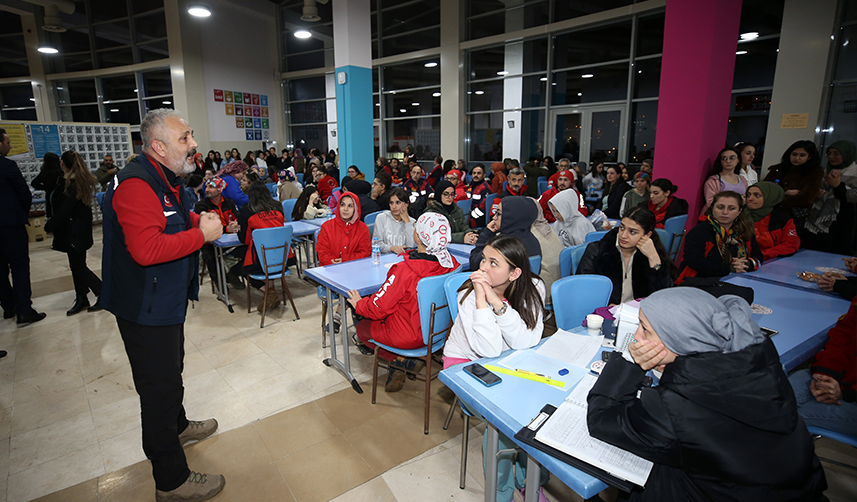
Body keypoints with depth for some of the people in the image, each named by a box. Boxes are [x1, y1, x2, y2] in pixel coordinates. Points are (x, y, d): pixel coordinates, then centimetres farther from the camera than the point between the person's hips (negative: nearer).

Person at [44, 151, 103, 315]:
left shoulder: (69, 185, -20)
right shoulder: (83, 182, 7)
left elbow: (62, 213, -18)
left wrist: (49, 226, -1)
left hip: (73, 233, -9)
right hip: (82, 231, 9)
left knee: (78, 267, 0)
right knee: (77, 266, 14)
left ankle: (103, 294, 3)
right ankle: (81, 299, 21)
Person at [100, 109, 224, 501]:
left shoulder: (166, 179, 9)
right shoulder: (136, 185, -25)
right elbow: (147, 249, -36)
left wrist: (199, 220, 5)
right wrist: (202, 234, -26)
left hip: (166, 299, 11)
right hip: (145, 307, -11)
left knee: (170, 370, 28)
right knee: (160, 385, 1)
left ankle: (175, 427, 52)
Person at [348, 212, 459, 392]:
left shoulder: (405, 270, -31)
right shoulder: (451, 263, -12)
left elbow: (379, 307, -19)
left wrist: (359, 304, 2)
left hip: (409, 337, -6)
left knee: (362, 328, 19)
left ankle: (400, 360, 4)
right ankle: (396, 370, 19)